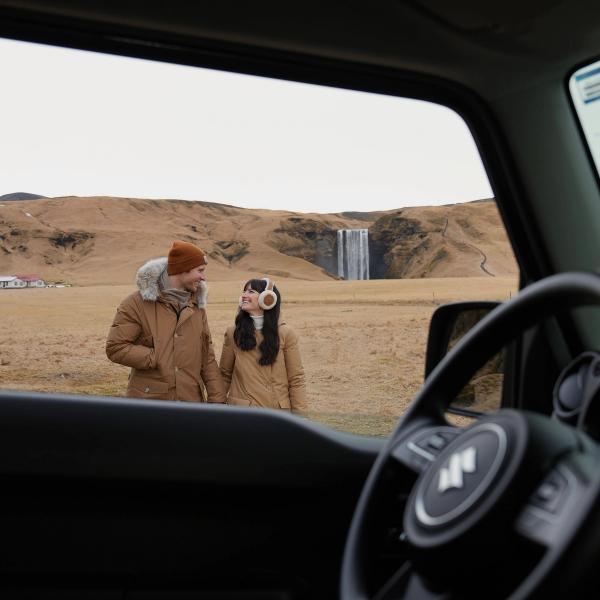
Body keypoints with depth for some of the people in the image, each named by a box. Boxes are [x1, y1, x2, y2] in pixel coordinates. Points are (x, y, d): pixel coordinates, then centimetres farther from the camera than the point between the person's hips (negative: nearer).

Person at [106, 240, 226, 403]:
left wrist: (217, 399, 5)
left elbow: (207, 359, 11)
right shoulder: (137, 303, -5)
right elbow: (115, 347, -11)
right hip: (149, 402, -4)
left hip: (191, 402, 4)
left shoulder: (197, 306, 10)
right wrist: (158, 359, -15)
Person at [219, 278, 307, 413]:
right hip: (241, 409, 1)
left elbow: (296, 380, -3)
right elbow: (224, 375, 6)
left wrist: (299, 417, -5)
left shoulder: (285, 333, -3)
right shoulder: (233, 333, -1)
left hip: (278, 411, -1)